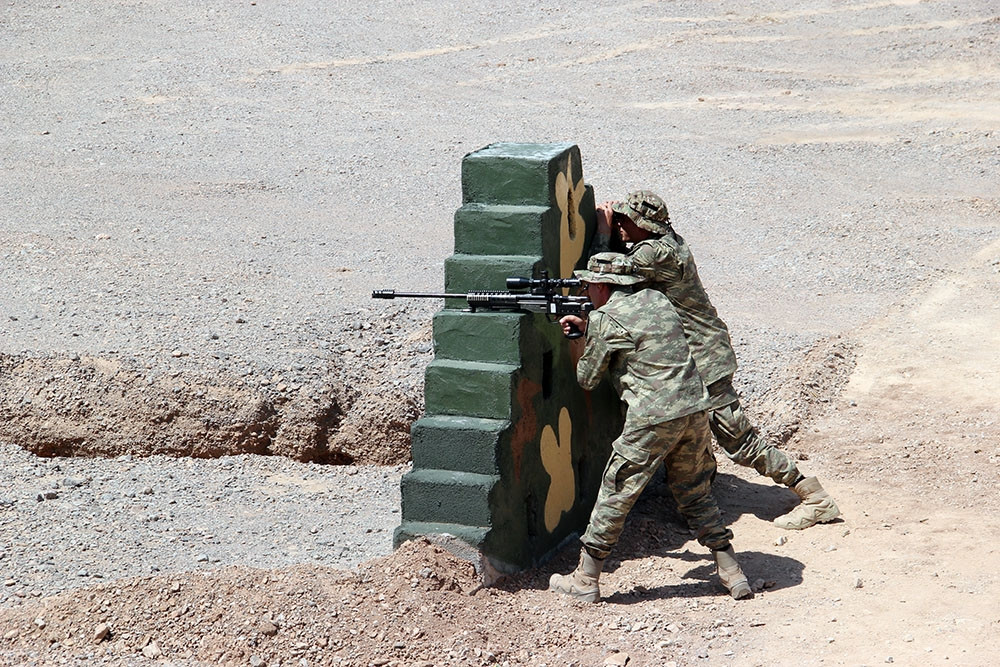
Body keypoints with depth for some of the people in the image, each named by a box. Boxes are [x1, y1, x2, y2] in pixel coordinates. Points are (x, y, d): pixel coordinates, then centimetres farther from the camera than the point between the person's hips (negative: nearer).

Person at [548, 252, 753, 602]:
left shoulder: (604, 318, -5)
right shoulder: (656, 299, 16)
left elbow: (587, 379, 4)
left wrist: (587, 337, 21)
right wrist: (587, 328, 25)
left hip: (653, 419, -7)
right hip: (695, 409, 7)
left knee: (615, 496, 5)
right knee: (695, 494, 20)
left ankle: (585, 580, 13)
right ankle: (732, 575, 19)